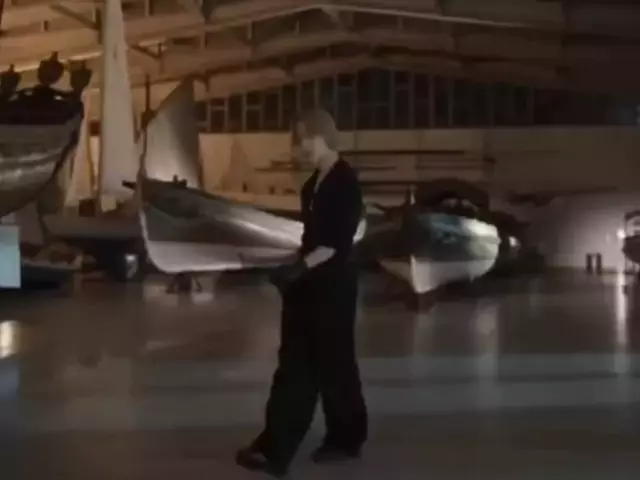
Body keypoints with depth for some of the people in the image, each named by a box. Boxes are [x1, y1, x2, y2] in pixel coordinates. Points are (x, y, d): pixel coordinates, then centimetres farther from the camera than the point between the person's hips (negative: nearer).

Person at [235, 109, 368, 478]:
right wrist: (297, 270, 16)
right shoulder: (314, 182, 14)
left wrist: (301, 266, -26)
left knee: (333, 364, 4)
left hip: (333, 284, -8)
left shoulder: (345, 181, -12)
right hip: (309, 283, 8)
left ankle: (346, 439, 23)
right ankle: (276, 450, 11)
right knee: (295, 365, 7)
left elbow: (340, 241, -19)